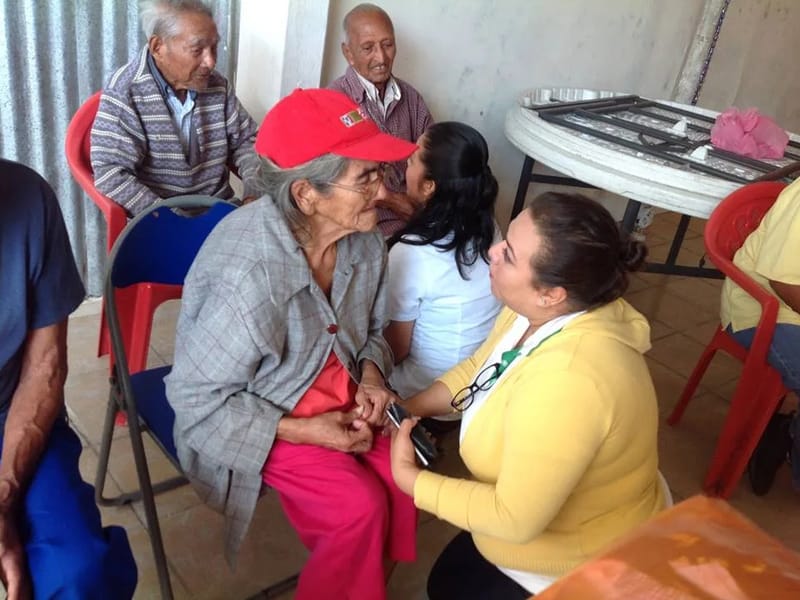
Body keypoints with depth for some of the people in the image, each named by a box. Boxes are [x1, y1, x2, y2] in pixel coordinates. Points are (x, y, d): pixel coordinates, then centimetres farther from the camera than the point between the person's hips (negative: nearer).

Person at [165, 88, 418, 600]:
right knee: (359, 506, -20)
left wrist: (371, 378, -12)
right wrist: (304, 431, -23)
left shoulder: (365, 241, -11)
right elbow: (197, 400, -23)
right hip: (259, 417, -6)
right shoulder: (248, 277, -33)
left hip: (341, 398, 6)